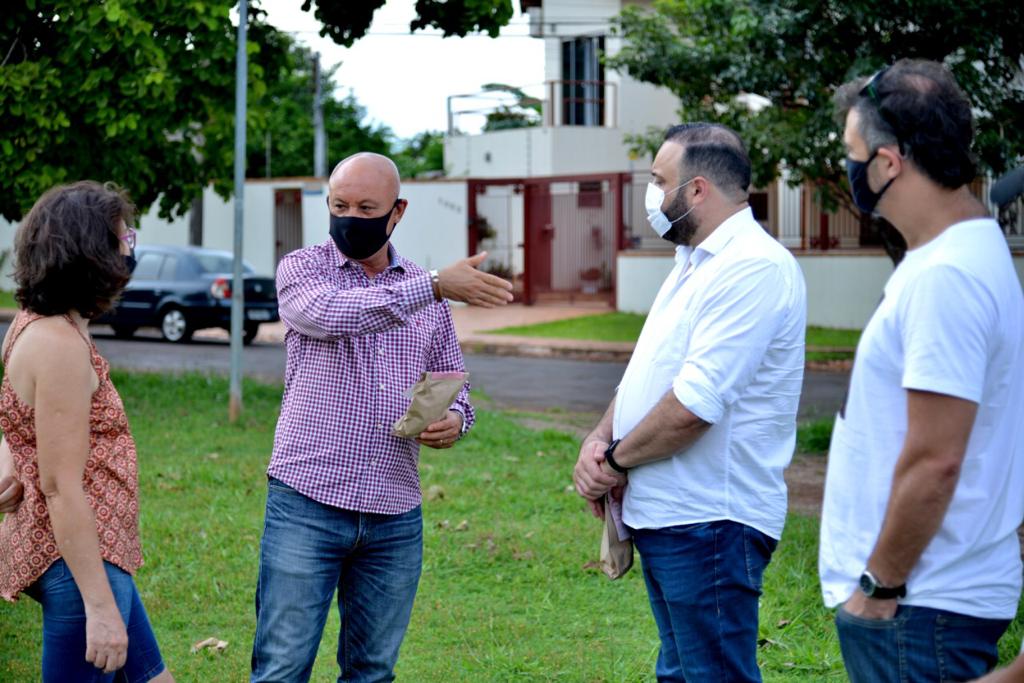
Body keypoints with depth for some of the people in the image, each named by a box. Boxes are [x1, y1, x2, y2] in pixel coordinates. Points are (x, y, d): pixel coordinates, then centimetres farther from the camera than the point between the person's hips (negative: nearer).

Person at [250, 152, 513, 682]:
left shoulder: (425, 291, 11)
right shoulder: (301, 269, 1)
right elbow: (329, 312, -22)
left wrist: (454, 419, -6)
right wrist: (434, 287, -27)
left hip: (395, 518, 4)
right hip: (306, 504, -4)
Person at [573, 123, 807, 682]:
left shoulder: (754, 269, -19)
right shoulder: (693, 265, 15)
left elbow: (691, 408, -25)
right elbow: (647, 373, 19)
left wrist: (617, 460, -10)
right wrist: (599, 440, 0)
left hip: (708, 525, -10)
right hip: (662, 515, 10)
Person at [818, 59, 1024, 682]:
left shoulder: (944, 278, -21)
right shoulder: (969, 250, 12)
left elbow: (932, 462, -24)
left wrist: (881, 586, -14)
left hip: (921, 608, -9)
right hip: (939, 591, 9)